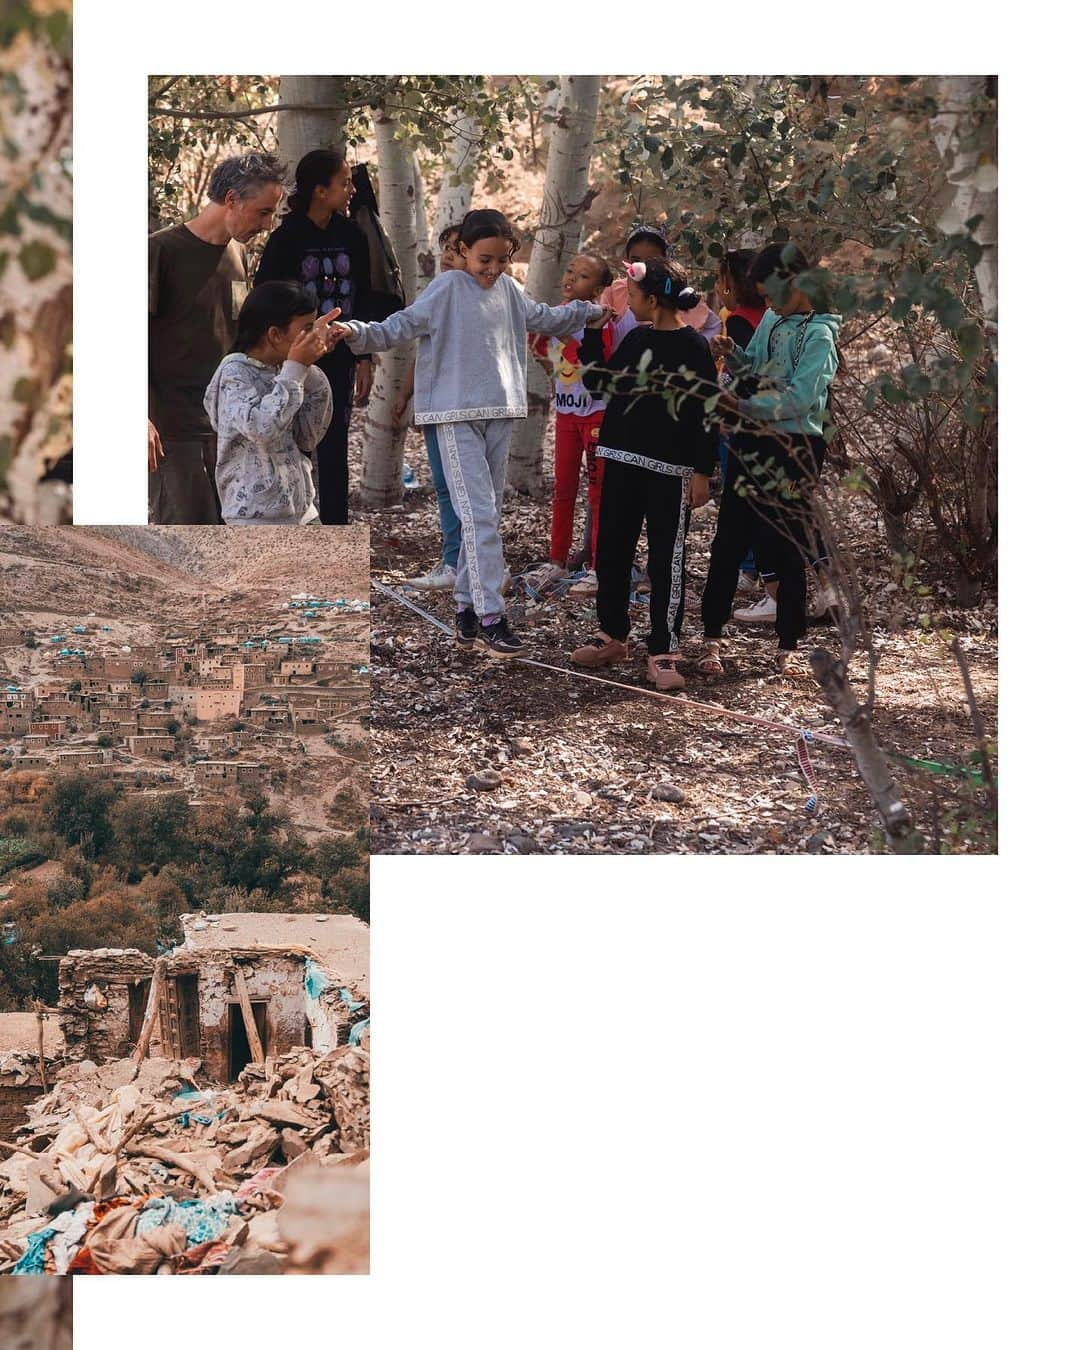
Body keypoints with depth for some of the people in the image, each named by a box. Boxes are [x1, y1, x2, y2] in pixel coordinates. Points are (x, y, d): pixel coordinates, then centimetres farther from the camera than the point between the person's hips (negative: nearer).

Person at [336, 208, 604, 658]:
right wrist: (356, 333, -27)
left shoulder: (509, 290, 11)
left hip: (500, 414, 7)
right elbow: (400, 326, -11)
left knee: (486, 514, 9)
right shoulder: (446, 289, -7)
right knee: (479, 516, -12)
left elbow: (544, 318, 29)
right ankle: (490, 619, -13)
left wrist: (592, 310, 36)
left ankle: (468, 609, 16)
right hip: (457, 417, -7)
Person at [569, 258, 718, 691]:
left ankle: (663, 652, 4)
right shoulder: (635, 339, 10)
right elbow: (598, 380, 18)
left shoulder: (693, 347, -10)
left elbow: (708, 412, -11)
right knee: (610, 552, 12)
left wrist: (702, 472, -14)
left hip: (670, 469, -7)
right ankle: (612, 635, 27)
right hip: (622, 461, 7)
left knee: (666, 560, -1)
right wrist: (591, 330, 9)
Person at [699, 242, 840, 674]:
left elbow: (799, 397, -19)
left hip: (792, 448, -6)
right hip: (752, 443, 6)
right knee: (728, 541, 1)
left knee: (787, 548, 2)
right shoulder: (771, 319, 13)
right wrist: (733, 356, 2)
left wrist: (743, 406, -22)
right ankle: (712, 638, 5)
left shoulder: (819, 334, -10)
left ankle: (787, 646, 12)